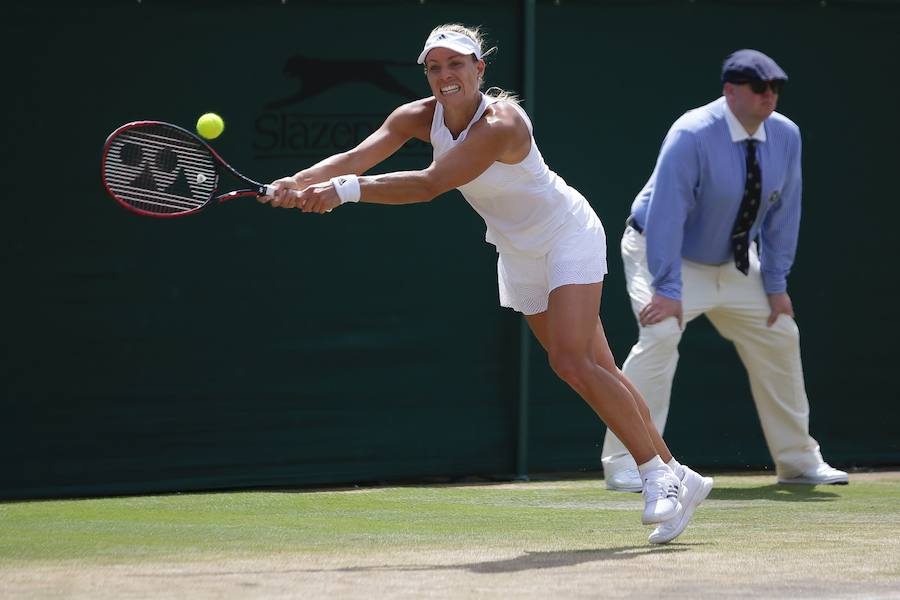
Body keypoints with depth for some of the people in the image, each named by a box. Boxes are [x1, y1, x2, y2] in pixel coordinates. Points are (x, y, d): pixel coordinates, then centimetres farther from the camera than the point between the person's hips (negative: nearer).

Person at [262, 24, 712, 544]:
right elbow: (359, 156, -25)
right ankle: (680, 479, 14)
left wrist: (347, 190, -49)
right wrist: (299, 182, -42)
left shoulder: (501, 124, -31)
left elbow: (430, 185, -41)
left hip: (568, 235, -7)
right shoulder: (419, 117, -11)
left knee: (572, 363, -21)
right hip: (518, 253, 7)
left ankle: (659, 475, -11)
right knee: (596, 370, 7)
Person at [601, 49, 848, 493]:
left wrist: (776, 284, -3)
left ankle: (798, 461, 24)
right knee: (661, 335, -27)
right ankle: (624, 464, -23)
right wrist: (667, 289, -35)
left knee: (780, 335, 9)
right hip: (667, 255, -7)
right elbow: (665, 213, -31)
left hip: (736, 263, 7)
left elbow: (782, 212, -2)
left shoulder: (785, 136, -9)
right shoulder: (693, 135, -28)